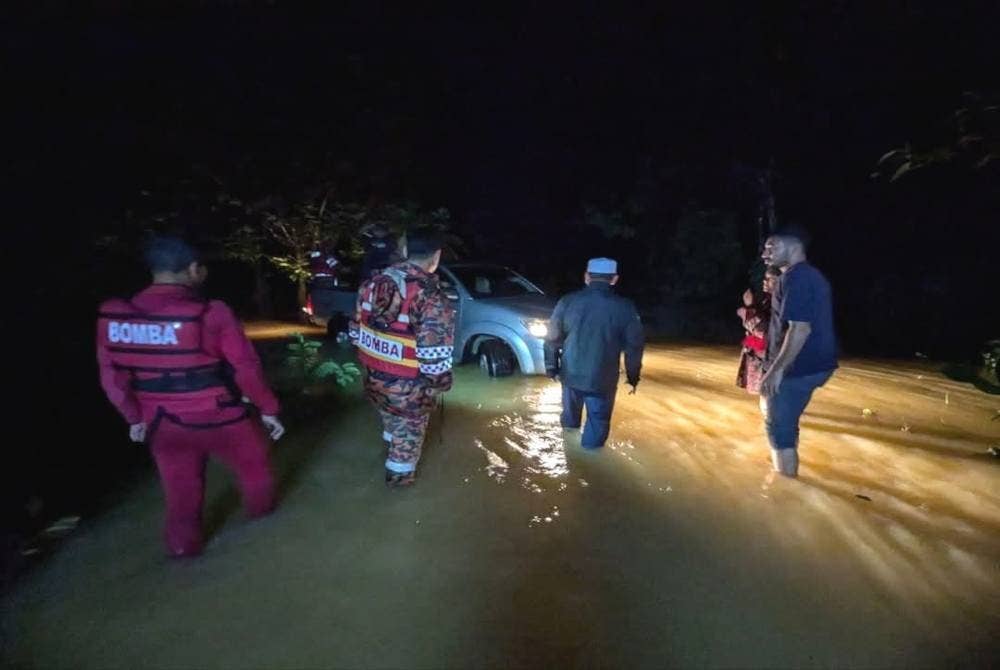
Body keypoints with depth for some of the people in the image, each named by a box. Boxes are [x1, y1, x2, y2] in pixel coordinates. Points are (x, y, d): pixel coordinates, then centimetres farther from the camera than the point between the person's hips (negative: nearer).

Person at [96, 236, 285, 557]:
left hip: (163, 423, 4)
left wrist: (134, 416, 17)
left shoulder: (113, 316, -6)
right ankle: (261, 506, 47)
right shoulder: (211, 313, -22)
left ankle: (183, 544, 40)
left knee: (180, 487, 23)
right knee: (253, 461, 24)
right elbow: (246, 367, -16)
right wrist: (268, 409, -4)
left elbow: (111, 374, 4)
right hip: (218, 417, -3)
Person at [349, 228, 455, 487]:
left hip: (374, 379, 7)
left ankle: (392, 452, 59)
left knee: (391, 423, 33)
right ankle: (399, 474, 43)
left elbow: (356, 333, 5)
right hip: (408, 389, -6)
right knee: (408, 434, 22)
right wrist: (441, 384, -8)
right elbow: (434, 359, -27)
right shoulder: (432, 299, -27)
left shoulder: (372, 283, -5)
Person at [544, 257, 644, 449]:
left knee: (570, 415, 28)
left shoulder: (567, 302, -6)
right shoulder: (625, 308, -9)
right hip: (603, 379, -3)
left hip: (570, 374, 4)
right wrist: (633, 377, 8)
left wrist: (551, 367, 9)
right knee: (598, 422, 13)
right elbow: (634, 346, -4)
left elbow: (552, 338, -2)